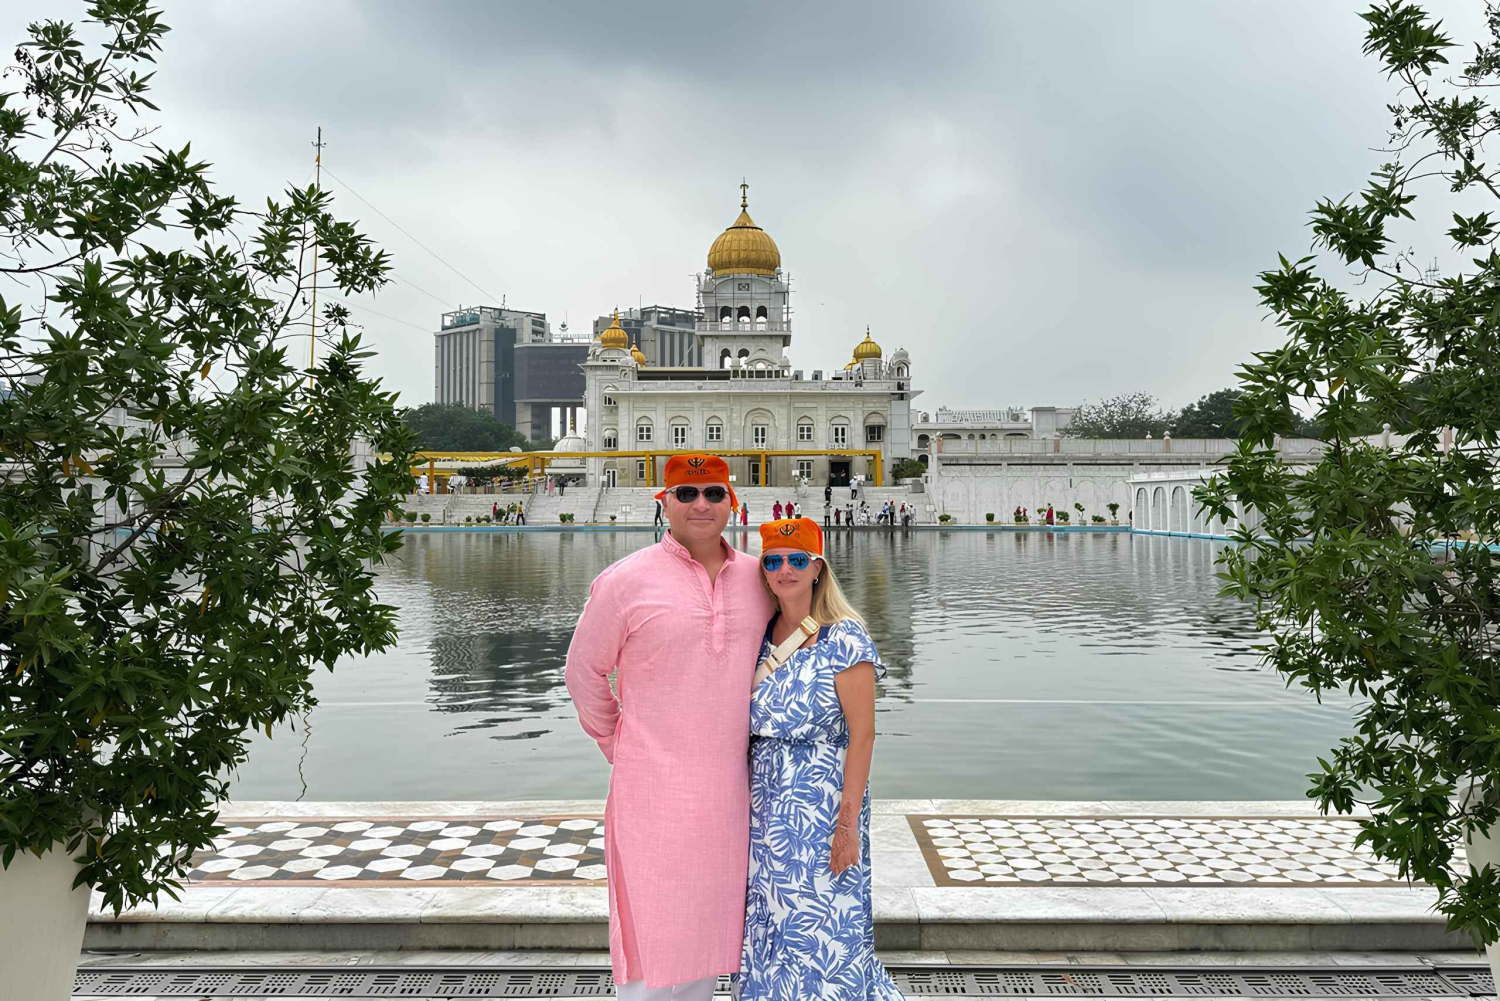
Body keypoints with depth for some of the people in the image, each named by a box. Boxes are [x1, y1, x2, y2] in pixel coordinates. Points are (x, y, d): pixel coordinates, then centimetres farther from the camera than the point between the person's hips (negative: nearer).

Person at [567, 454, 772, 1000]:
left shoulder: (756, 577, 4)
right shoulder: (625, 580, -8)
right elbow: (583, 672, 1)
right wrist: (621, 748, 3)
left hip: (728, 786, 4)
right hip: (653, 786, -4)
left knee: (707, 920, 16)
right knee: (653, 930, 5)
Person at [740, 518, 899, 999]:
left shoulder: (845, 638, -12)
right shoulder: (763, 636, 7)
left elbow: (862, 735, -14)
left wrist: (848, 822, -17)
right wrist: (747, 797, 8)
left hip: (821, 801, -6)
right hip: (765, 805, 6)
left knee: (824, 928, 1)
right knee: (772, 919, 15)